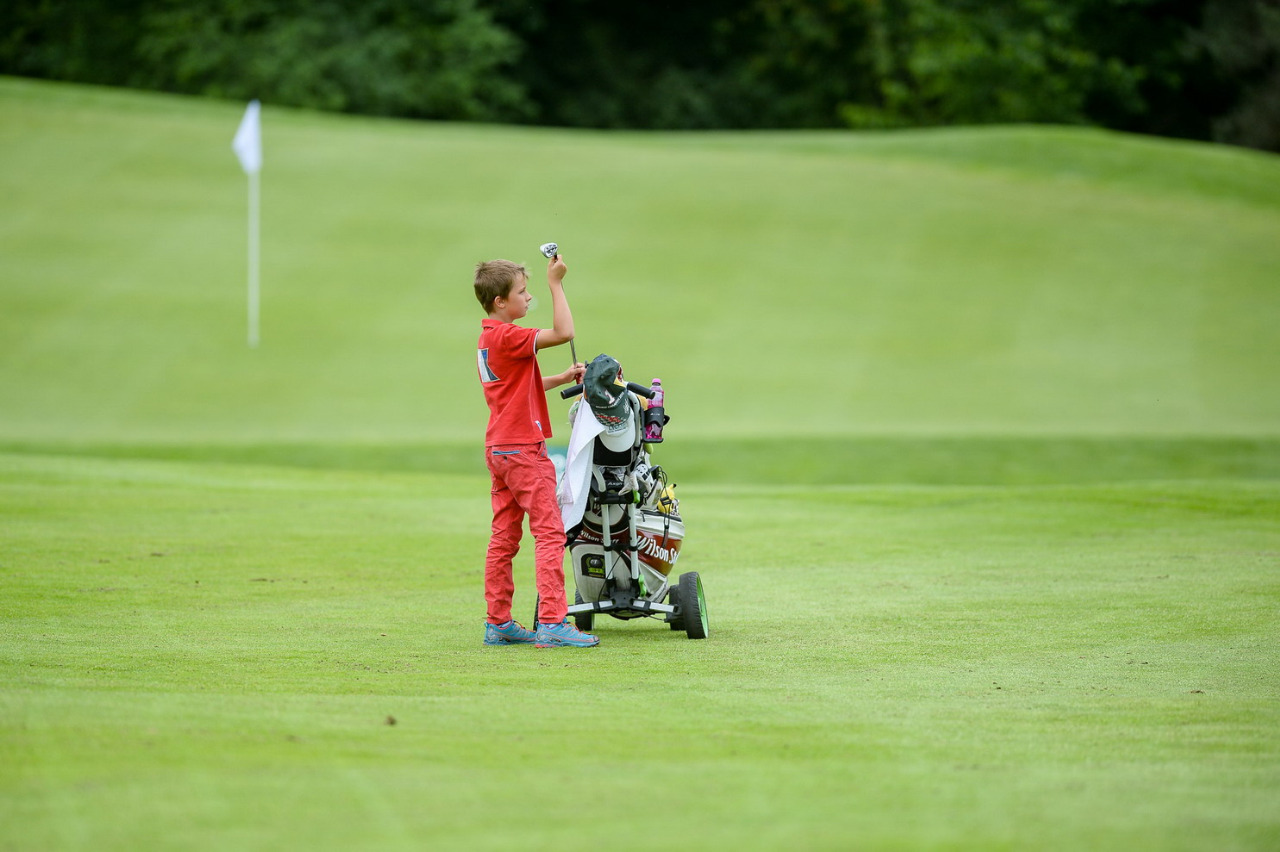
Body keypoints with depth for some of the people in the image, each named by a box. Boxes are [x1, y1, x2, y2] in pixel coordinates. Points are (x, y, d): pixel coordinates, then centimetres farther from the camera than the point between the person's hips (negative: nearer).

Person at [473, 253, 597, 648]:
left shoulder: (489, 339, 15)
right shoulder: (507, 336, -16)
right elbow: (564, 332, -25)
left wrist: (563, 378, 14)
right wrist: (555, 284, -19)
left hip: (499, 450, 10)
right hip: (523, 449, -10)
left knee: (504, 537, 10)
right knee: (549, 532, -8)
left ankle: (499, 623, 12)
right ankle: (552, 623, -12)